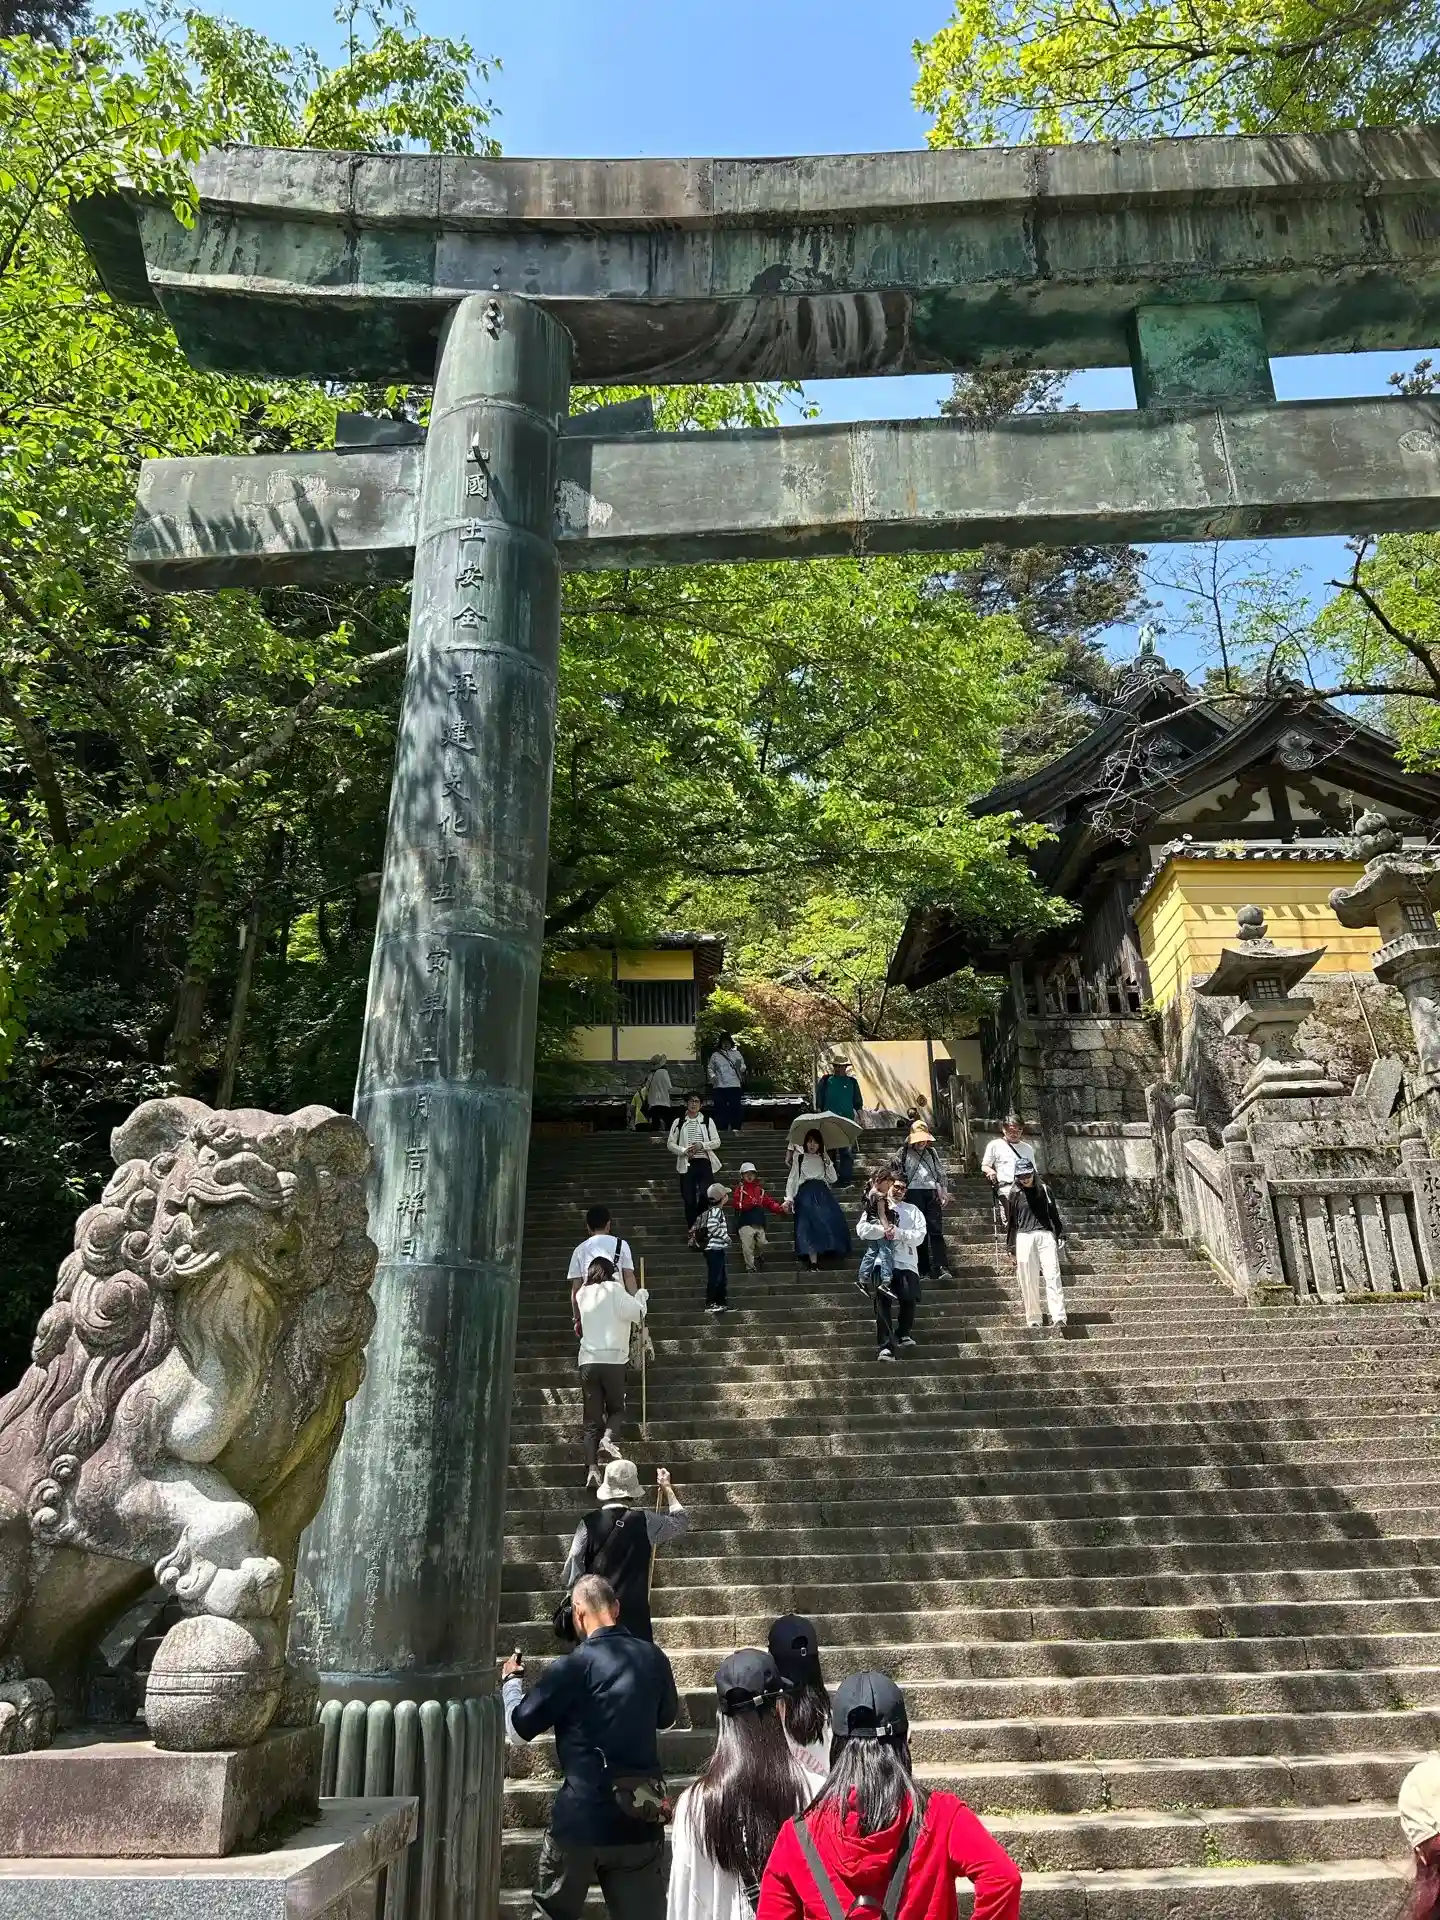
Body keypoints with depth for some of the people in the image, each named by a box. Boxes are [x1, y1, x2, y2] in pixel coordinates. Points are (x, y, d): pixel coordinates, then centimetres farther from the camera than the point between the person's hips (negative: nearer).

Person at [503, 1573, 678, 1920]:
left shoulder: (572, 1668, -15)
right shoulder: (654, 1658, -2)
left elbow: (517, 1730, -7)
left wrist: (511, 1680, 11)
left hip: (579, 1819, -3)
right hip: (640, 1823, 3)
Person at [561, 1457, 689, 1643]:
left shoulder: (589, 1523, -6)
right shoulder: (645, 1522, -6)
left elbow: (571, 1571, -4)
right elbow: (681, 1519, 12)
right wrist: (667, 1487, 23)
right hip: (633, 1613, -1)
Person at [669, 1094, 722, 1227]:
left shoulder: (708, 1121, 6)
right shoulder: (679, 1122, 5)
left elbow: (717, 1142, 5)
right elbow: (670, 1143, 5)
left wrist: (702, 1145, -11)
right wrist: (684, 1151, -11)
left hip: (704, 1162, 0)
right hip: (687, 1164, 0)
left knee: (705, 1195, -11)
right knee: (689, 1199, 2)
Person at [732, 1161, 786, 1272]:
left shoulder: (760, 1189, 16)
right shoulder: (740, 1189, 4)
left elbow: (769, 1203, 11)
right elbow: (735, 1203, -9)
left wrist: (781, 1208, -4)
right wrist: (750, 1203, -18)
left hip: (759, 1223, 4)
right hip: (746, 1224, -4)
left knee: (763, 1243, 4)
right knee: (748, 1247, -8)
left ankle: (757, 1255, 36)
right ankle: (750, 1267, 6)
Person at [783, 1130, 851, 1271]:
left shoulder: (823, 1158, 19)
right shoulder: (799, 1157, 11)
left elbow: (832, 1179, 13)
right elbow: (792, 1178, 7)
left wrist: (828, 1163, 1)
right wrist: (789, 1198, -3)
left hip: (823, 1193, 4)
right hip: (805, 1194, -4)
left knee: (830, 1221, -18)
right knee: (809, 1225, -15)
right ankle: (813, 1261, -18)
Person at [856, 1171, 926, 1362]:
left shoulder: (912, 1210, 19)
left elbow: (919, 1236, 4)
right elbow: (862, 1230, -3)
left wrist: (897, 1232, -9)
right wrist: (884, 1230, -15)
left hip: (906, 1262, 1)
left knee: (909, 1298, -18)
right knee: (882, 1301, -15)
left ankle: (904, 1333, 8)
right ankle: (886, 1346, -15)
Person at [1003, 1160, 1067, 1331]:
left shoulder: (1044, 1190, 10)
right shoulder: (1014, 1194, 8)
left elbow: (1054, 1214, 14)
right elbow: (1010, 1221, 11)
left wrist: (1059, 1236, 6)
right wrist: (1011, 1246, 9)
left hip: (1046, 1236, 0)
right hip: (1024, 1238, 0)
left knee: (1052, 1276, -10)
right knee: (1029, 1280, 0)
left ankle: (1058, 1316, -16)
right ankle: (1034, 1319, 6)